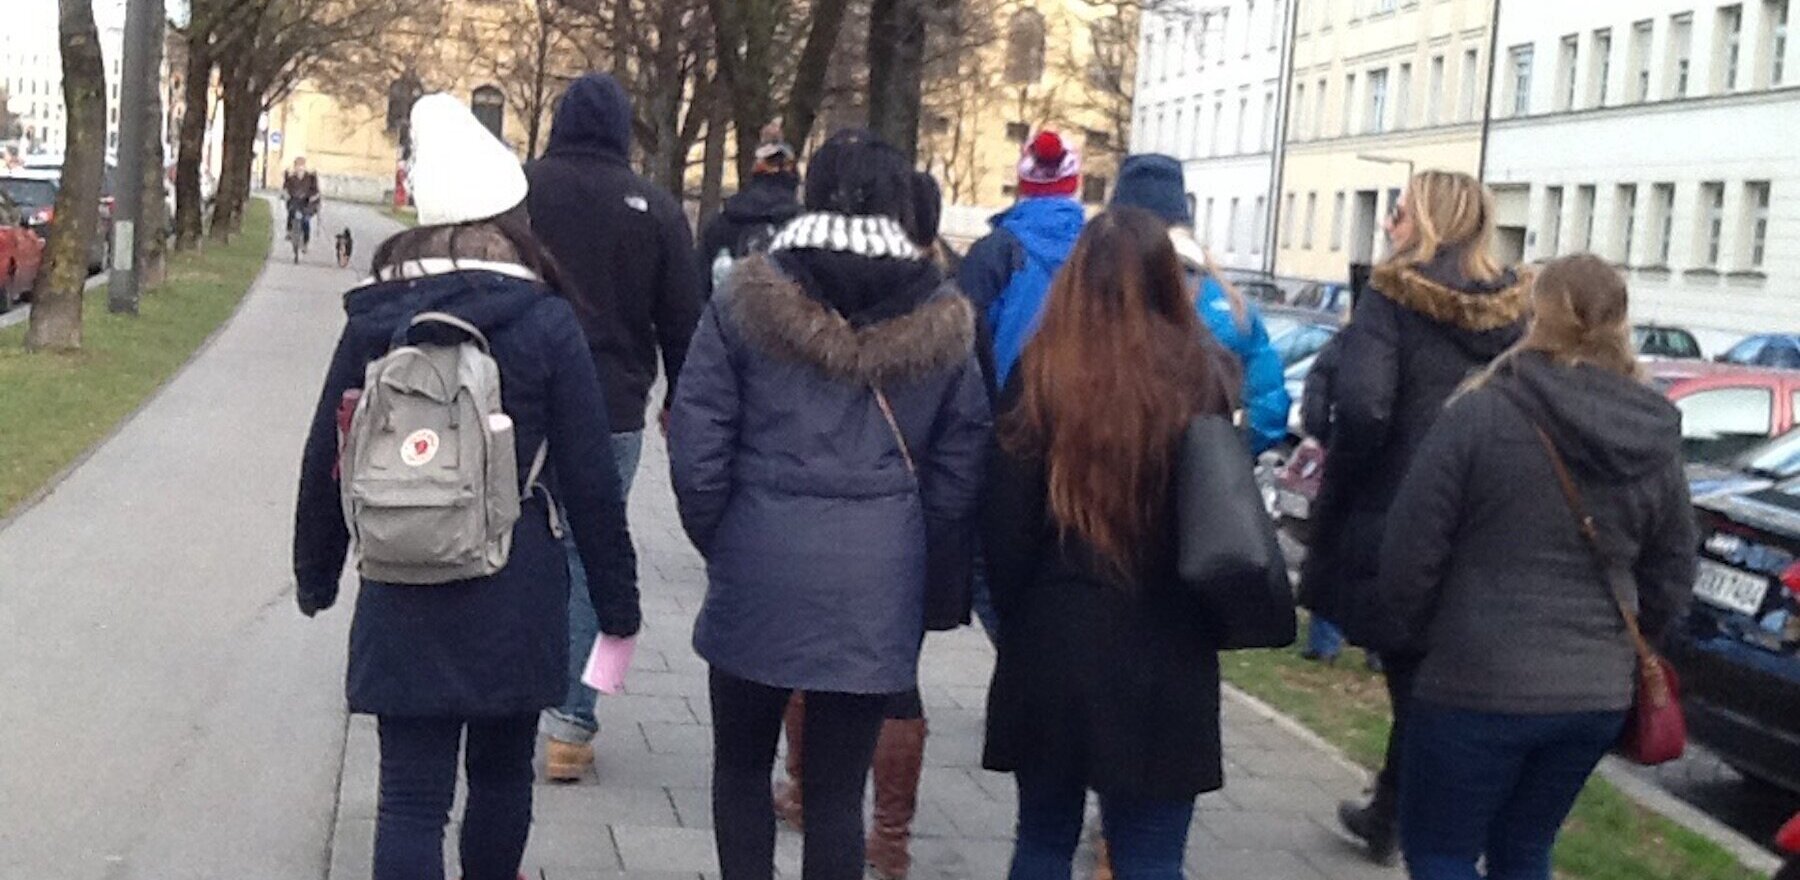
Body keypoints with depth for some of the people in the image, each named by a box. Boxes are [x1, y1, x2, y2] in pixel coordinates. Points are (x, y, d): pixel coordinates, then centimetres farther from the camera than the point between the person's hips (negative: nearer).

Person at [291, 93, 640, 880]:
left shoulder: (375, 318, 2)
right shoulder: (546, 323, -6)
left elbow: (324, 460, 7)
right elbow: (589, 482, -6)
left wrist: (315, 574, 21)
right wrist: (617, 602, 3)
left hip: (401, 592, 1)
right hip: (514, 589, -1)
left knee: (411, 793, 3)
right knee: (501, 770, 19)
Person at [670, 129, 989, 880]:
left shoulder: (746, 301, -3)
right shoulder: (942, 323, 2)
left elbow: (696, 452, -4)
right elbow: (957, 476, 4)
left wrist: (720, 544, 11)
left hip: (760, 572, -1)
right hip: (879, 588, 1)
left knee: (741, 765, 19)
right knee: (838, 789, 9)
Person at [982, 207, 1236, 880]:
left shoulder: (1042, 373, -7)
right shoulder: (1202, 378, -6)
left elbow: (1004, 521, -5)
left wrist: (1018, 615, 9)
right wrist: (1205, 618, 12)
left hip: (1055, 640, 0)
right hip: (1167, 652, 0)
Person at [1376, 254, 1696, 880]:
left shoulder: (1479, 416, -13)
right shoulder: (1657, 442, 3)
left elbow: (1411, 553, -10)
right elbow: (1671, 579, 10)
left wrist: (1417, 633, 7)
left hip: (1478, 687, -5)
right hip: (1598, 696, 6)